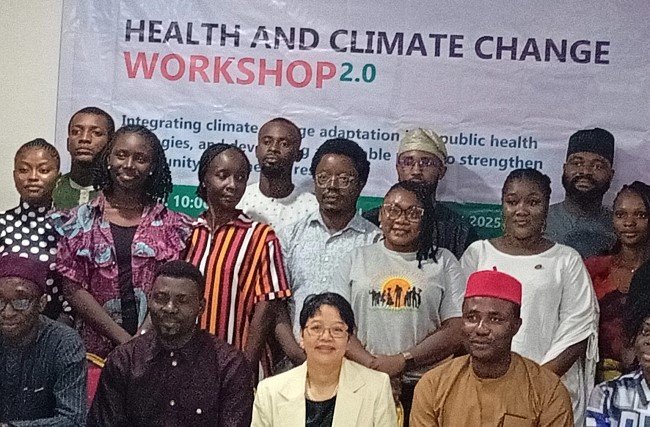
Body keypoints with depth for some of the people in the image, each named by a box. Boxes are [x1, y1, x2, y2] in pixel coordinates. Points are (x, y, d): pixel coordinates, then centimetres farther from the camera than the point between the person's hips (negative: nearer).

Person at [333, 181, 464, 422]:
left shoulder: (443, 262, 7)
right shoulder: (356, 259, 11)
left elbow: (456, 332, -2)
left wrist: (402, 362, -11)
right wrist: (372, 364, -12)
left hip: (424, 385, -1)